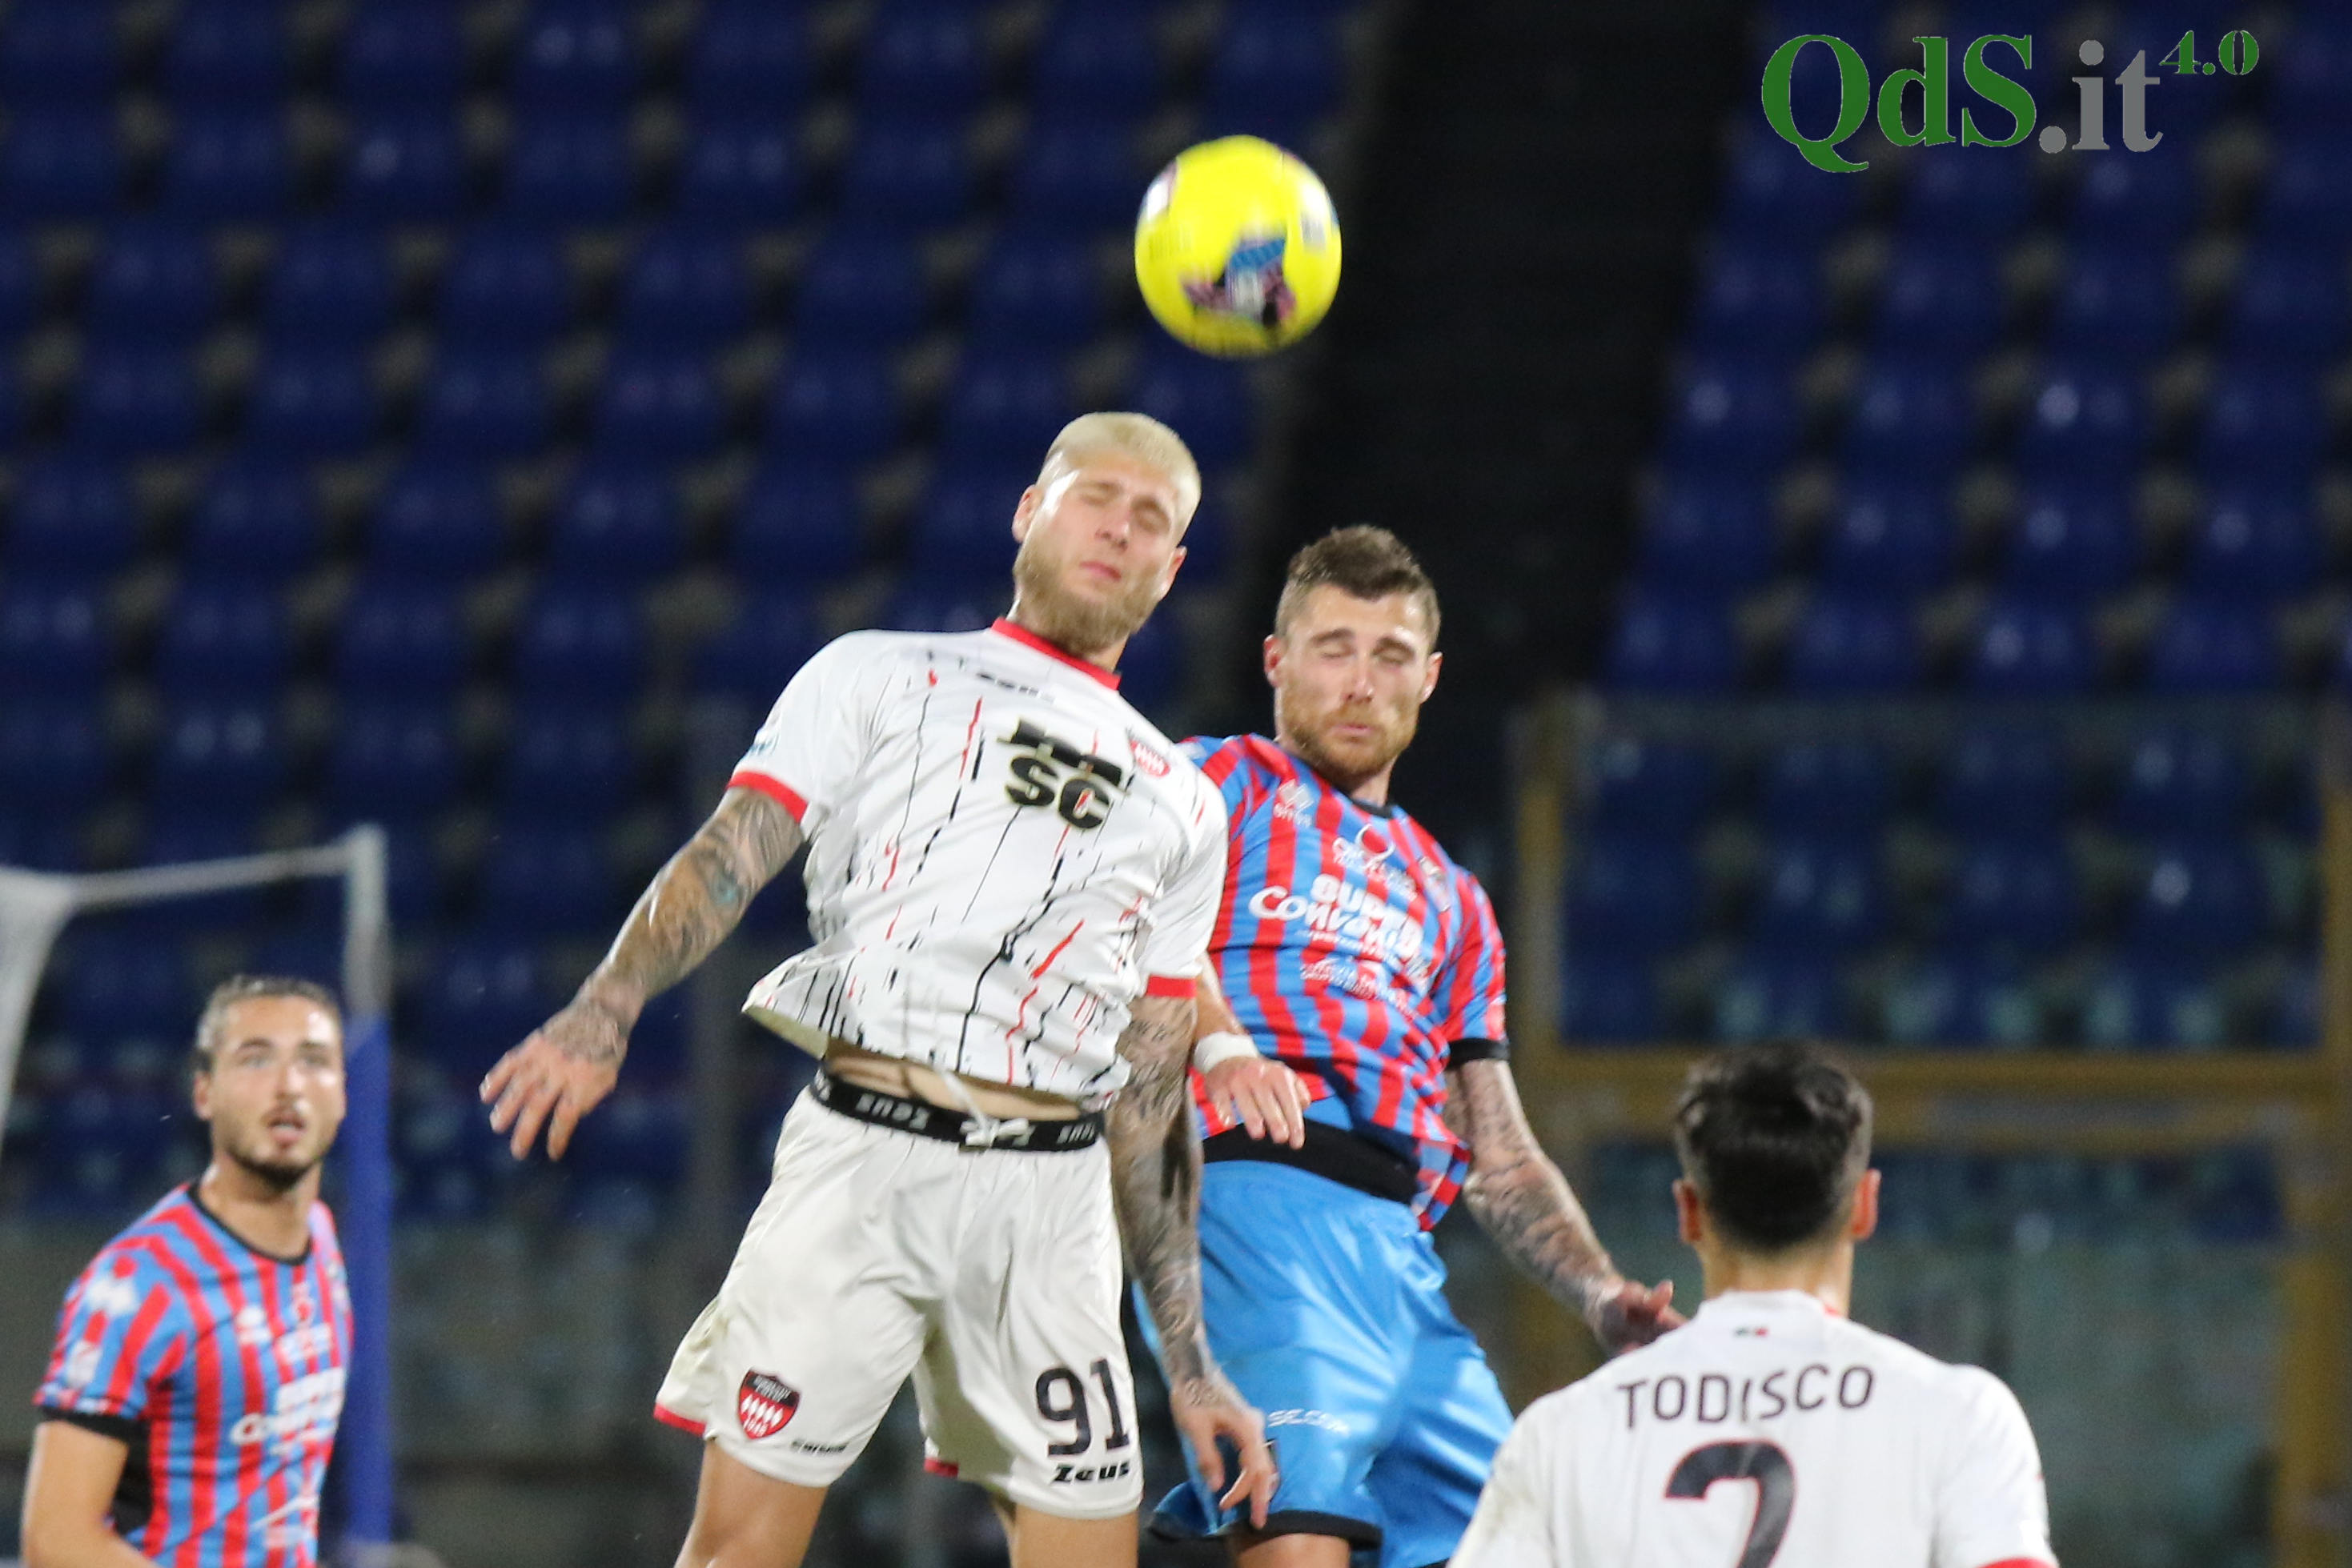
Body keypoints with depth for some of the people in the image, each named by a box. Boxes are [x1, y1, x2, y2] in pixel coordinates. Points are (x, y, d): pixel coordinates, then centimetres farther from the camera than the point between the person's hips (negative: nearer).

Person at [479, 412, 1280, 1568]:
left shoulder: (1182, 807, 23)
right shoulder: (882, 679, 14)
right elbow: (729, 857, -1)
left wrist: (1189, 1365, 15)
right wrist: (606, 1012, -21)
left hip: (1050, 1200, 3)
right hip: (860, 1156, -3)